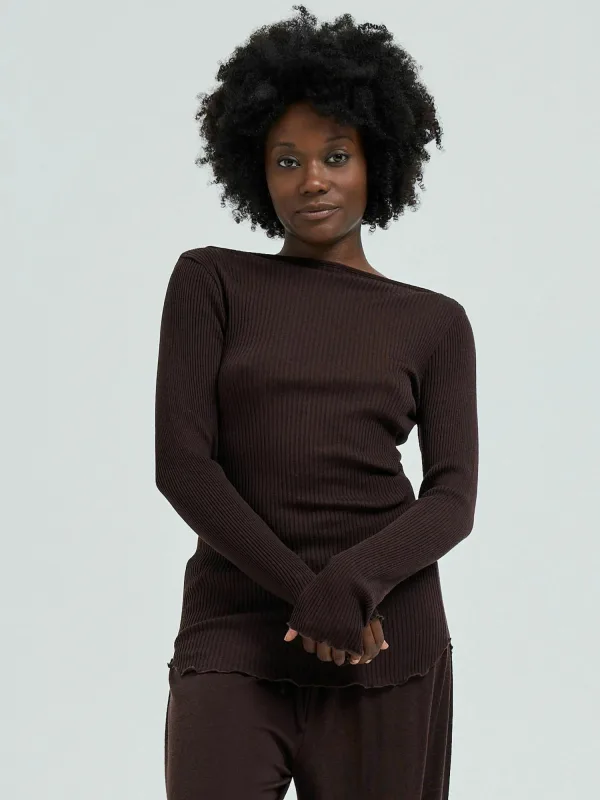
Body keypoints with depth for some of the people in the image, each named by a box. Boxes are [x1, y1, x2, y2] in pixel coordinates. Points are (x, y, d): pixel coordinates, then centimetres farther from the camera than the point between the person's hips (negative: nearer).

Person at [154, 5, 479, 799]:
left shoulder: (436, 323, 10)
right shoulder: (210, 281, 6)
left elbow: (454, 496, 0)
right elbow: (181, 463, -4)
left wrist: (352, 583, -19)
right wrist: (307, 592, -12)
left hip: (387, 638, 1)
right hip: (235, 630, -1)